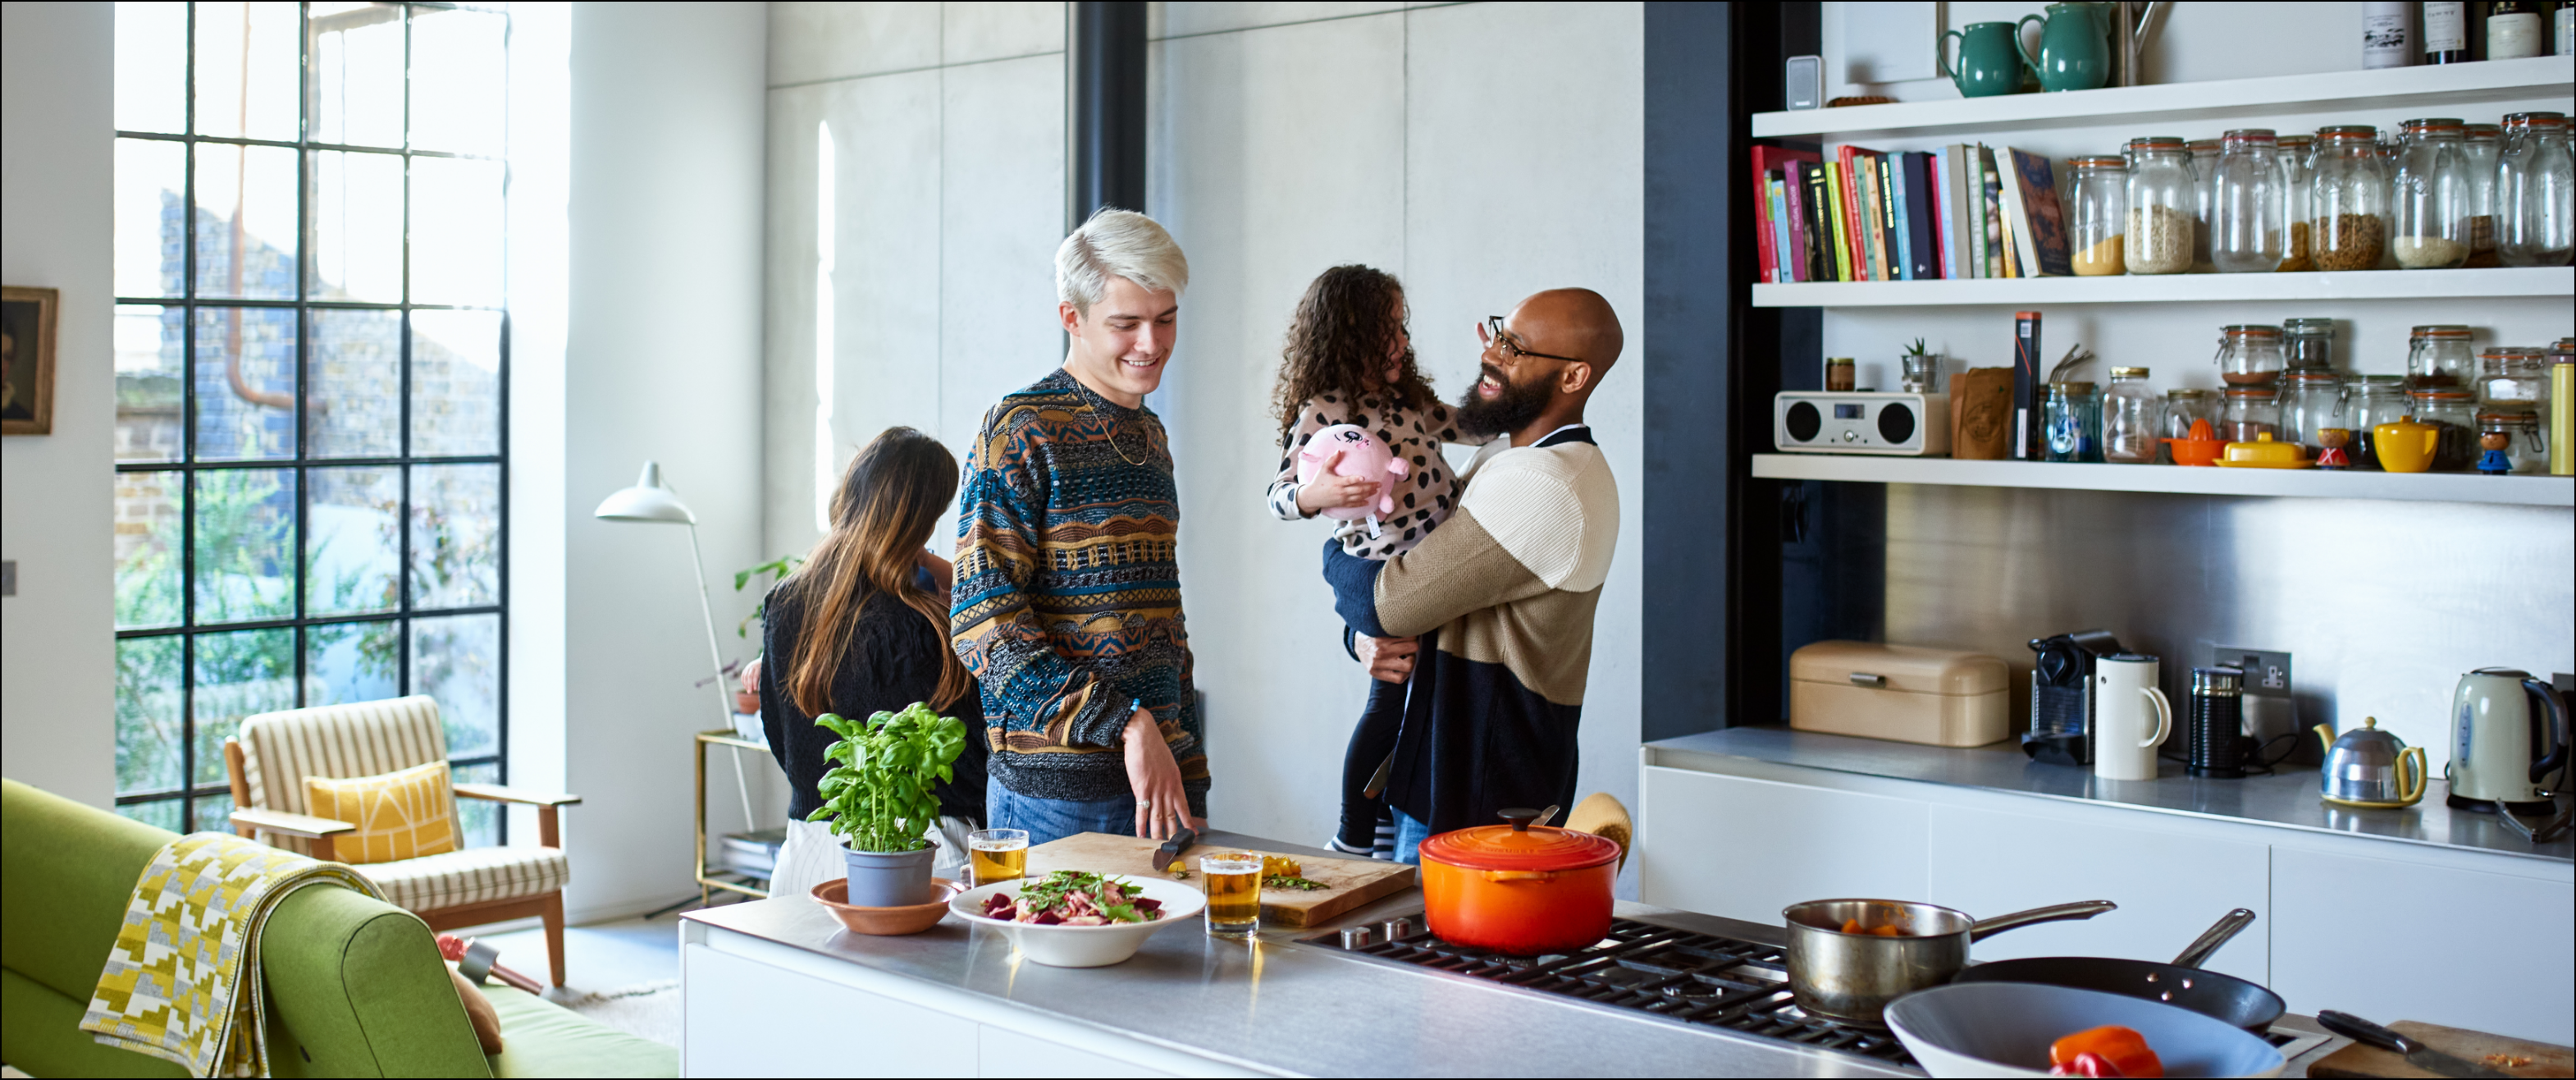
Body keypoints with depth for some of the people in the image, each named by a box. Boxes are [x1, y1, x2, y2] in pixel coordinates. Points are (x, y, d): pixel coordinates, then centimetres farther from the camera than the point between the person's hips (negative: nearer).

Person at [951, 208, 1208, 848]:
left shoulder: (1149, 434, 15)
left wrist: (1191, 763, 16)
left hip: (1168, 771, 7)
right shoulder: (1022, 431, -9)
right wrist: (1125, 723, -21)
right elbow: (983, 626, -16)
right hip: (1059, 792, -7)